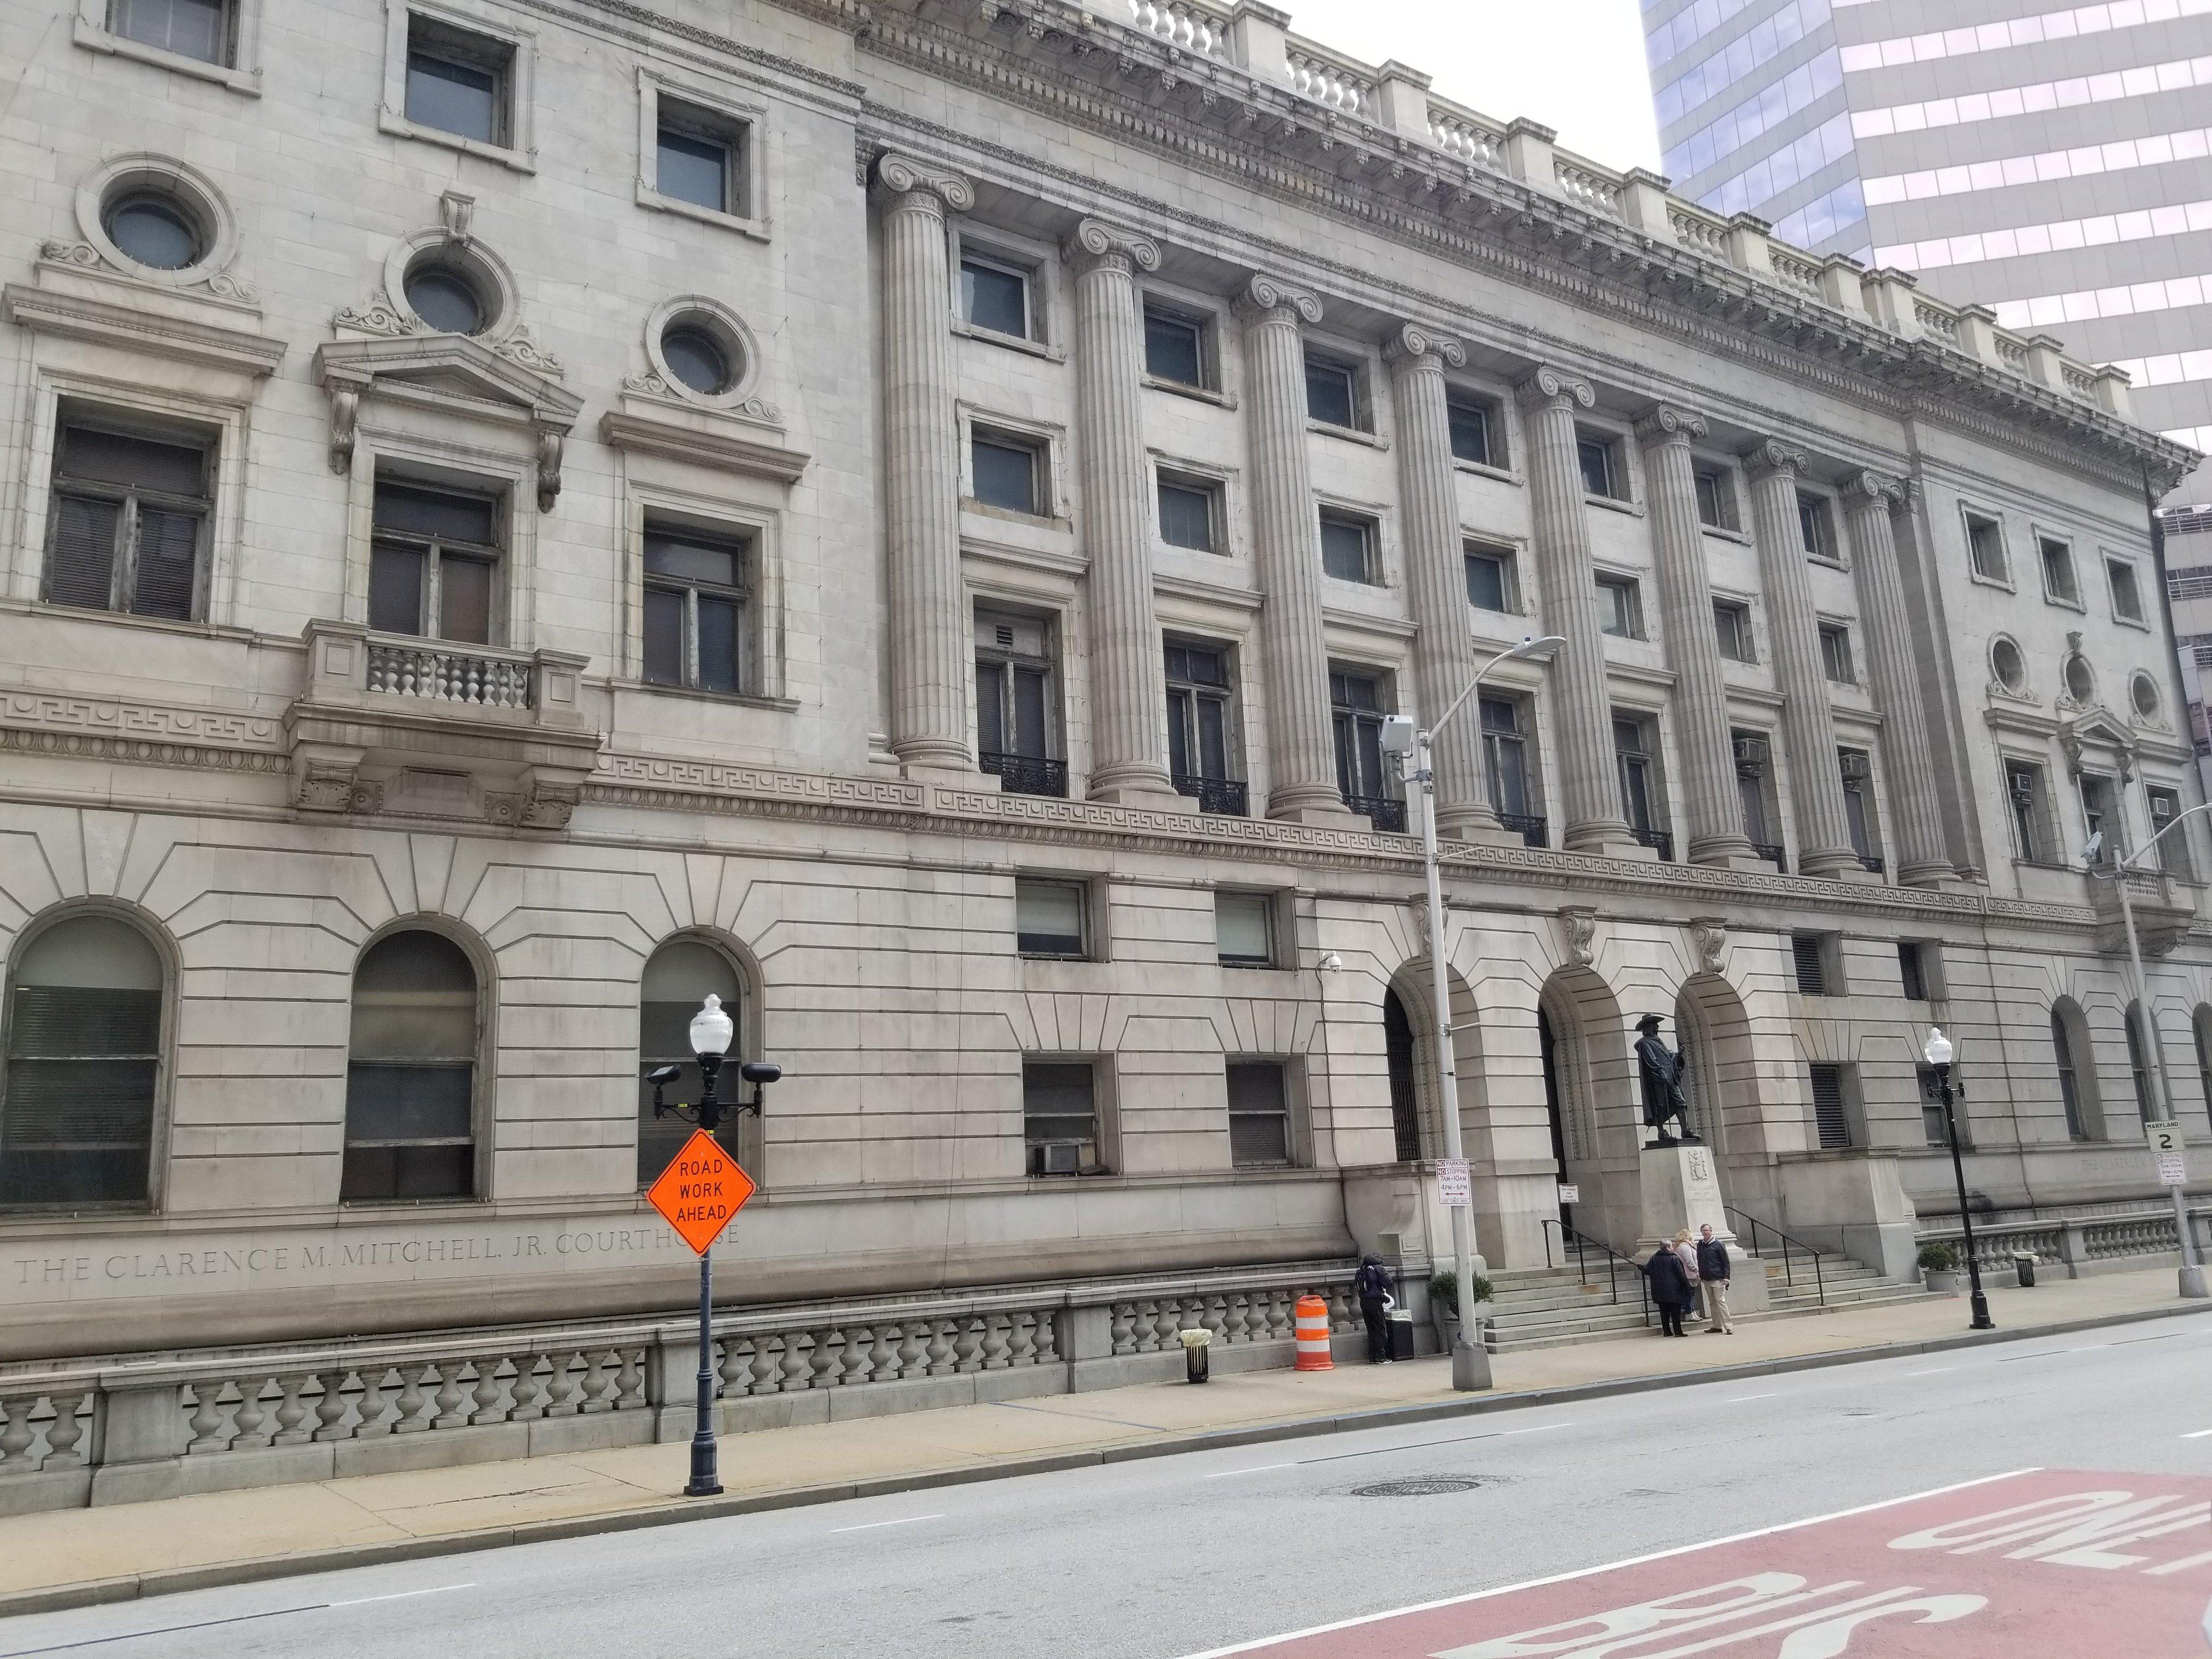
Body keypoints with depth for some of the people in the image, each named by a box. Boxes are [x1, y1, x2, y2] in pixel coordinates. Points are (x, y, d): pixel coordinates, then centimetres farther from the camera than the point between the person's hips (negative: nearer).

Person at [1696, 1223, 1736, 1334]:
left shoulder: (1718, 1245, -5)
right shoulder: (1700, 1245, 9)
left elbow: (1726, 1262, -4)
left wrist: (1726, 1278, -9)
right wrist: (1700, 1276, 13)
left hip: (1717, 1279, -5)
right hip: (1706, 1279, 6)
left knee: (1720, 1301, -10)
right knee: (1712, 1303, 8)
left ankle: (1729, 1326, -9)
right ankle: (1717, 1326, 13)